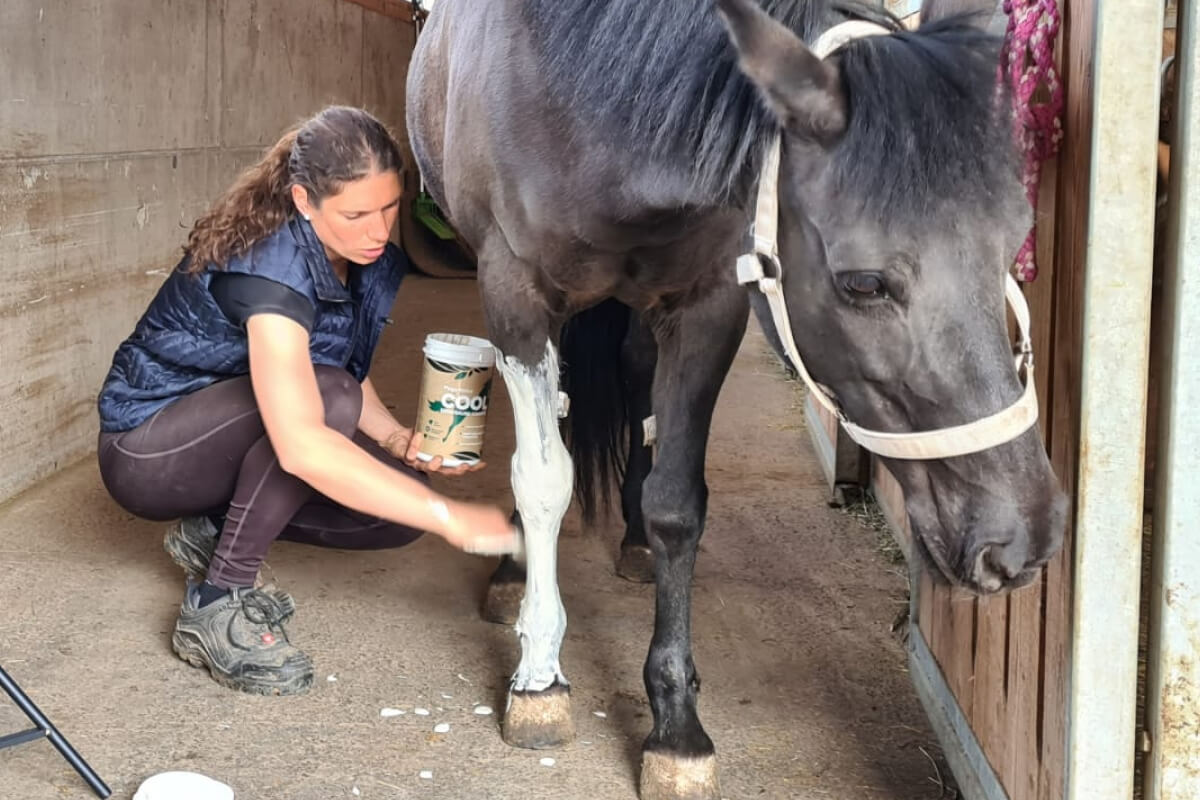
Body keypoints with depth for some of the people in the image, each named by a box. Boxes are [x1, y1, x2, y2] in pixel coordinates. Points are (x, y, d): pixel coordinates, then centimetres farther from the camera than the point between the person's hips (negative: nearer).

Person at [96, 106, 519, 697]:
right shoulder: (269, 267, -32)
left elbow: (352, 376, 8)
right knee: (325, 396, -33)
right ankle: (214, 607, -22)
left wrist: (400, 441, -14)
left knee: (400, 500, -12)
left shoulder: (369, 263, -7)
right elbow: (300, 444, -45)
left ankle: (212, 529, 5)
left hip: (231, 435, 8)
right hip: (147, 453, -8)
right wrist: (447, 517, -45)